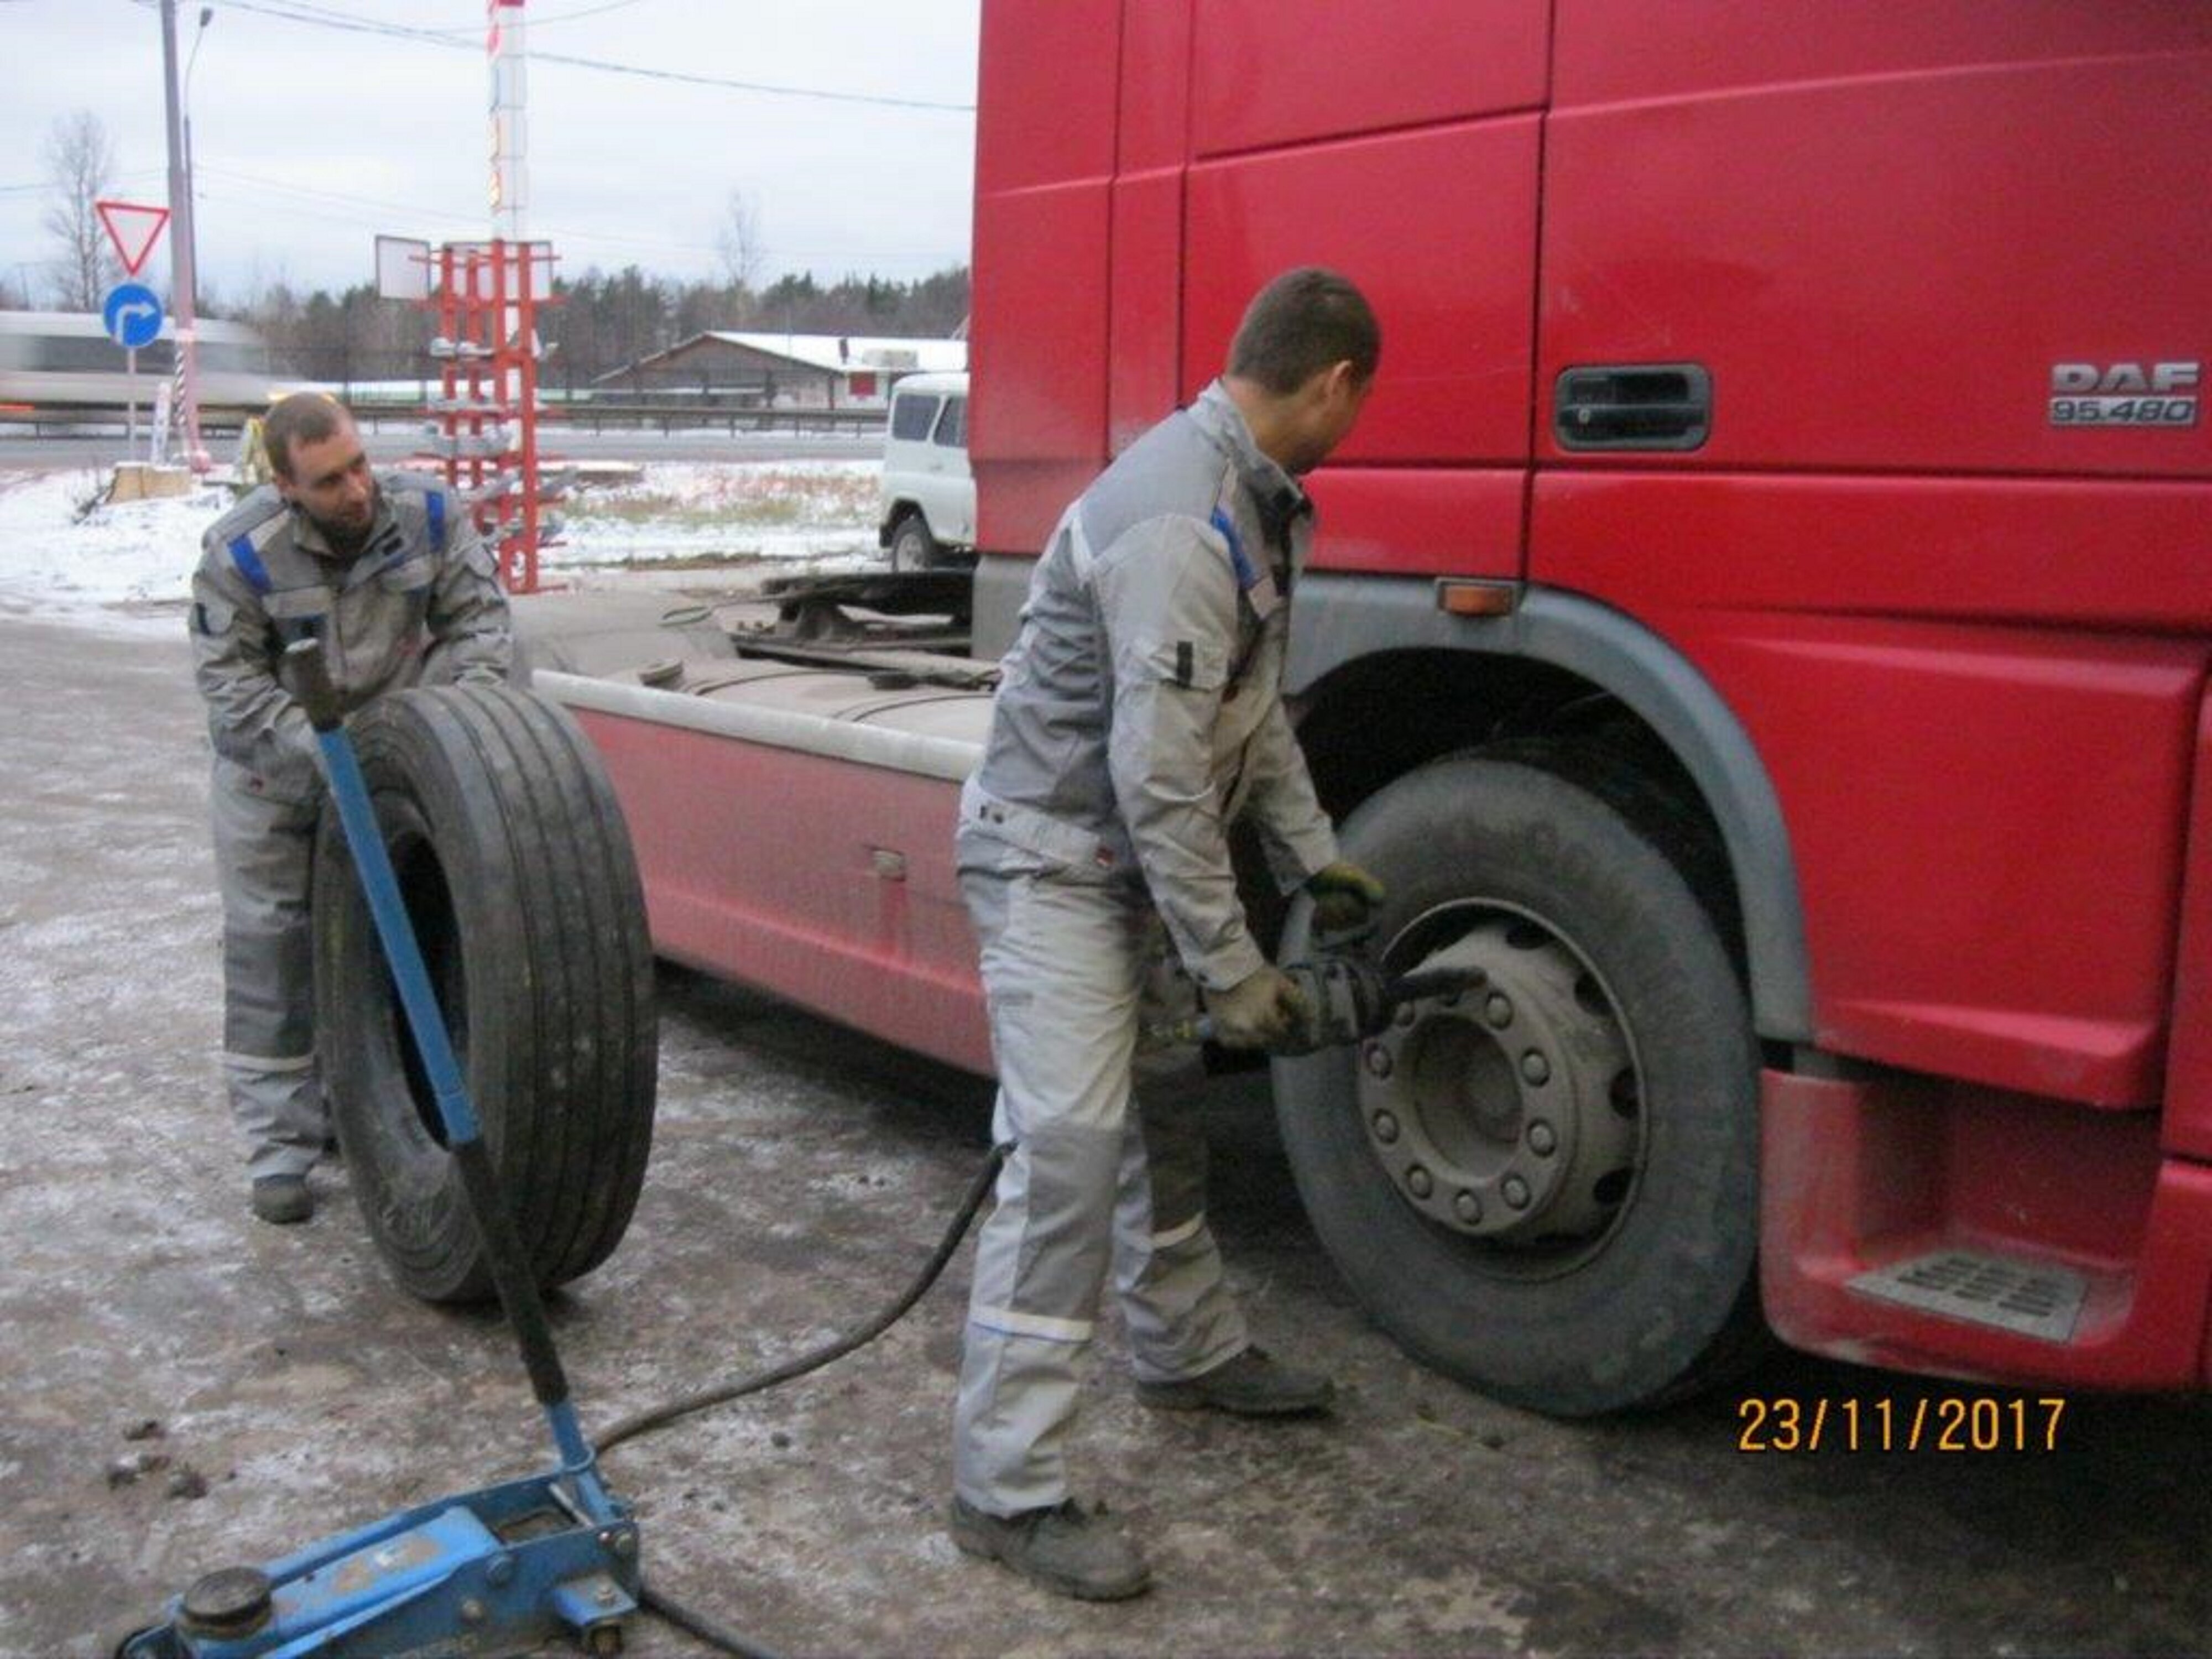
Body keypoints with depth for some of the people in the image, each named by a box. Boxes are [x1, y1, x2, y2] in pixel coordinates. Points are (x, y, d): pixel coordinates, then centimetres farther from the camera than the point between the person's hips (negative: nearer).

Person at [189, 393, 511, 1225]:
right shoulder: (239, 555, -23)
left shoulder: (429, 515, -17)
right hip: (274, 768, -3)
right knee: (270, 944, -1)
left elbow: (479, 616, -8)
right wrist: (318, 749, -29)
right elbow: (229, 678, -18)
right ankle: (279, 1148, 7)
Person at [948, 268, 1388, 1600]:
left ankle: (1191, 1352, 41)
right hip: (1054, 856, -10)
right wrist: (1232, 969, -22)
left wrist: (1314, 855, 13)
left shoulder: (1258, 503, 6)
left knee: (1165, 1109, 22)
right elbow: (1158, 777, -28)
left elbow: (1254, 707, 15)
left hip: (1132, 859, 10)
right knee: (1070, 1154, -13)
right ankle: (1010, 1486, -4)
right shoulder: (1182, 525, -27)